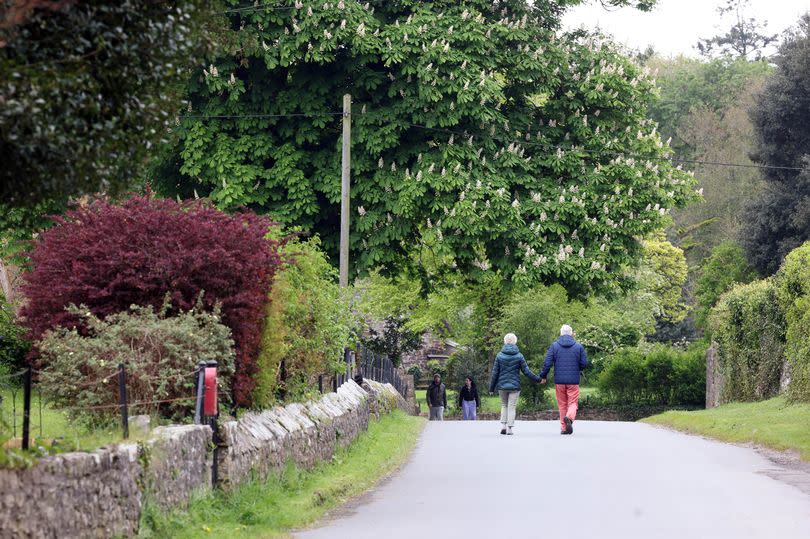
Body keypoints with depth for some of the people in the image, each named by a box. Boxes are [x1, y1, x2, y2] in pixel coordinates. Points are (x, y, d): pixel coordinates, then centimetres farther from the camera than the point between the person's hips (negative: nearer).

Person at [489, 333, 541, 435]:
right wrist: (537, 379, 8)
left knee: (504, 405, 16)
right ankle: (509, 428, -1)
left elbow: (495, 373, 0)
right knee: (512, 406, 4)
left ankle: (503, 425, 3)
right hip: (514, 386, -1)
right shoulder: (519, 356, -5)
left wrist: (492, 387, 7)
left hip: (502, 385, 1)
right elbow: (526, 371, -3)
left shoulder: (499, 356, -3)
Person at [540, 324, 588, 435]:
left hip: (559, 380, 1)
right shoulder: (579, 347, 1)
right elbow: (584, 364, 2)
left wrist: (543, 376, 9)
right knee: (573, 403, 2)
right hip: (573, 380, -1)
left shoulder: (554, 346, 1)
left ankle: (563, 428, 8)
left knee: (562, 404, 10)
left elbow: (547, 363, -3)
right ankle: (569, 417, -28)